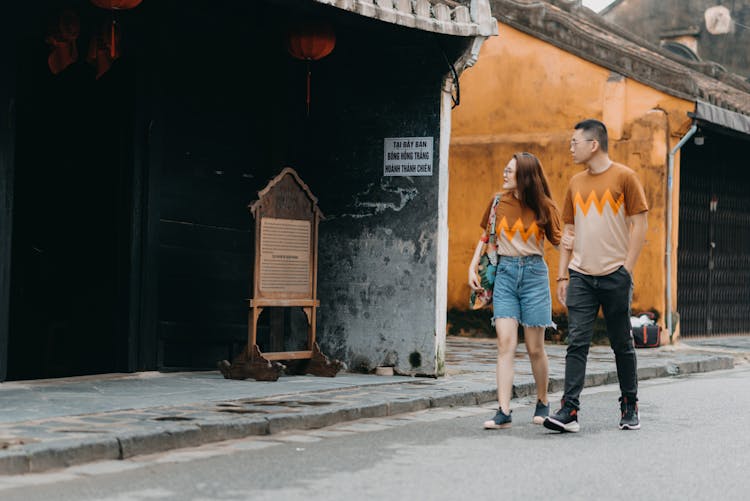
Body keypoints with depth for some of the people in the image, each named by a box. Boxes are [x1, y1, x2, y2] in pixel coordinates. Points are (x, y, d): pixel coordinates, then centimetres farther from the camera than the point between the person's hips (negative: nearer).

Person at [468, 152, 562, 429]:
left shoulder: (544, 207, 0)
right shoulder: (498, 201, 8)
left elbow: (558, 240, 2)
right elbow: (486, 236, 18)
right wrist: (473, 267, 9)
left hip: (534, 273, -2)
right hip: (505, 273, 2)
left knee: (535, 348, 4)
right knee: (505, 342, -9)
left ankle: (542, 402, 26)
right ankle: (503, 412, -12)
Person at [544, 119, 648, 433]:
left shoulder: (624, 177, -2)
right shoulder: (575, 183, 13)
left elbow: (639, 224, -4)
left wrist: (627, 268, -10)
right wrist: (562, 275, 11)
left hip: (615, 275, -4)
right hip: (581, 275, 4)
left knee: (622, 344, 6)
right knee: (577, 342, -6)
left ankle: (630, 408, 19)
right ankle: (569, 410, -10)